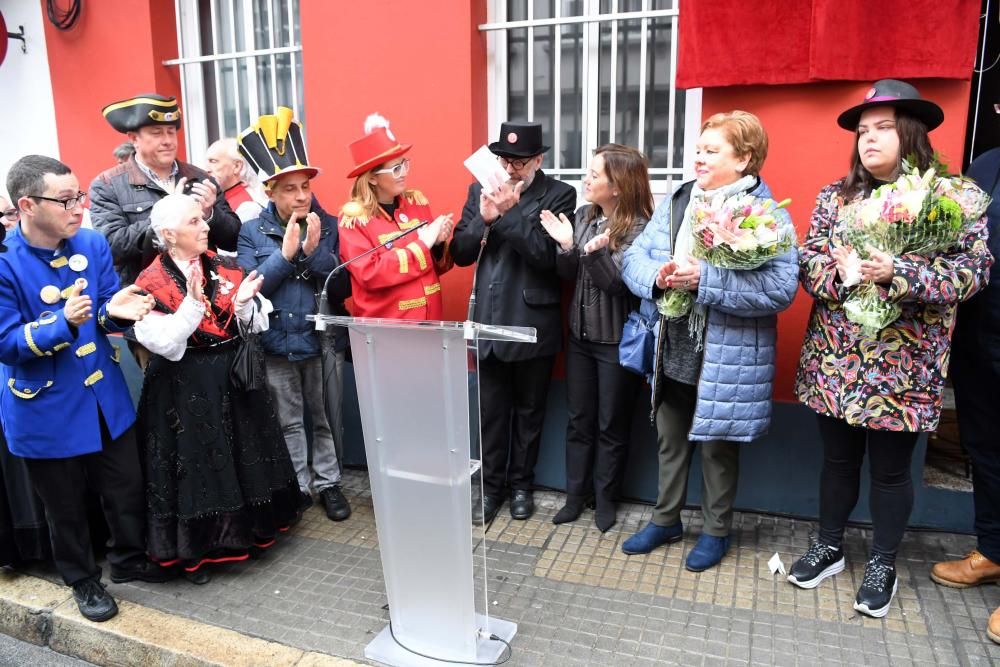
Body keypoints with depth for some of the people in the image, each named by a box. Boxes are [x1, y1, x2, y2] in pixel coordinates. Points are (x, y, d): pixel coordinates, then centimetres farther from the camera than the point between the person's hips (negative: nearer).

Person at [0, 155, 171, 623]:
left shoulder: (92, 244, -5)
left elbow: (107, 314, 3)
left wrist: (115, 312, -22)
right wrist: (64, 324, -34)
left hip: (105, 397, 4)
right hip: (46, 410, -4)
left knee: (127, 487, 17)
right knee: (66, 506, 15)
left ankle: (129, 561, 42)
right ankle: (83, 582, 38)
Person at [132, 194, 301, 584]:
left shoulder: (225, 268, 2)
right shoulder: (151, 283, -10)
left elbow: (254, 326, 1)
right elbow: (164, 344, -19)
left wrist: (243, 303, -18)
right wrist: (192, 304, -28)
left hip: (232, 377, 5)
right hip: (183, 389, -4)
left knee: (244, 456, 14)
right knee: (196, 464, 5)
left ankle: (246, 529, 35)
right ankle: (194, 550, 24)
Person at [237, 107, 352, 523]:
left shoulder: (330, 226, -3)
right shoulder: (252, 232, -3)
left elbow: (344, 288, -8)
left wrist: (313, 251, -22)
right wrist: (286, 253, -20)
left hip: (324, 340, 0)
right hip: (277, 344, 0)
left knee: (326, 419, 13)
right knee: (288, 422, 13)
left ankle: (327, 482, 29)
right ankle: (297, 486, 29)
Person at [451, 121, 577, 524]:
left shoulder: (559, 195, -5)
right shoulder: (480, 190, 5)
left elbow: (549, 254, -17)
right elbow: (460, 253, 0)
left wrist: (510, 213, -23)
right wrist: (484, 219, -17)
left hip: (534, 322, -2)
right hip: (489, 319, 3)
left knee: (528, 411, 13)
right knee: (491, 410, 11)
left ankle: (521, 484, 30)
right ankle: (491, 486, 26)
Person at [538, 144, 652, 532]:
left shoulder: (640, 227, -15)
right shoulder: (584, 216, 3)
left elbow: (620, 284, -18)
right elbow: (569, 276, 5)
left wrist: (595, 251, -33)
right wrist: (566, 246, -13)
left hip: (617, 341, -5)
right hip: (580, 334, 6)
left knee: (612, 426, 10)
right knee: (579, 420, 14)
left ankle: (605, 498, 28)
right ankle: (576, 494, 29)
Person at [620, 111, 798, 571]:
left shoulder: (768, 215, -12)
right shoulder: (674, 204, 6)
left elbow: (781, 288, -24)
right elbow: (634, 257, 2)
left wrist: (704, 280, -28)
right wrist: (657, 276, -20)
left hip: (725, 361, -5)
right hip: (671, 354, 6)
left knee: (717, 447, 13)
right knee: (670, 441, 20)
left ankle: (716, 530, 35)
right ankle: (665, 520, 40)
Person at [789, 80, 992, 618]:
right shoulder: (834, 196, 5)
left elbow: (972, 270, -12)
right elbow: (807, 261, 1)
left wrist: (895, 273, -25)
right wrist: (840, 271, -21)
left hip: (903, 368, -3)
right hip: (834, 361, 3)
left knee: (890, 469, 11)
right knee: (838, 458, 17)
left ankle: (882, 563, 31)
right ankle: (829, 546, 36)